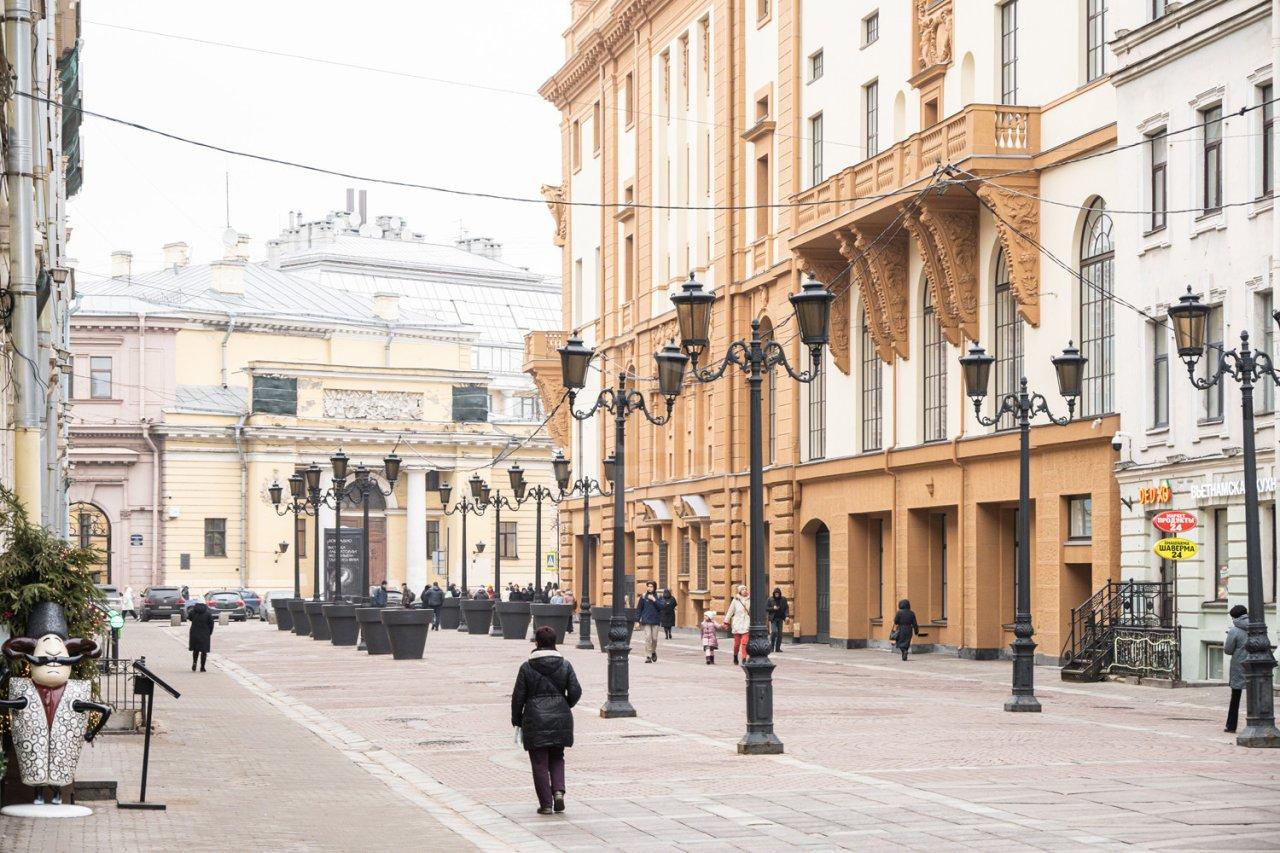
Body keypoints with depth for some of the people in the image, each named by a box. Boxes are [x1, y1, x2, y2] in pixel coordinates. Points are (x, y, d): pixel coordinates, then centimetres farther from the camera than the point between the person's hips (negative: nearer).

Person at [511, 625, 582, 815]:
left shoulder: (527, 667, -6)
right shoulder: (565, 665, 0)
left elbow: (518, 696, -3)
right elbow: (576, 692, -2)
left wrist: (517, 720, 9)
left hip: (535, 720, -2)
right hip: (560, 720, 3)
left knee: (539, 762, 5)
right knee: (557, 757, 19)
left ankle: (546, 803, 3)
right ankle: (558, 790, -3)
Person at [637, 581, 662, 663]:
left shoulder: (658, 597, 5)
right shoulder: (643, 597, 3)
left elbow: (661, 607, -4)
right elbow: (639, 608, 5)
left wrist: (654, 600, -15)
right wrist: (638, 619, -1)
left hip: (655, 620, 1)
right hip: (646, 621, -1)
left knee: (654, 638, 4)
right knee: (648, 638, -9)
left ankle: (653, 652, 31)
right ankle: (648, 656, -6)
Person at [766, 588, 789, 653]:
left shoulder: (783, 599, 6)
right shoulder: (770, 599, 0)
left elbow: (786, 608, 7)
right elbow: (766, 608, 1)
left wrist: (786, 616, -7)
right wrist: (773, 608, -15)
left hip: (780, 618, 3)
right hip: (773, 618, -3)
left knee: (780, 633, 1)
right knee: (774, 631, -16)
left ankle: (778, 648, 8)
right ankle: (771, 646, 1)